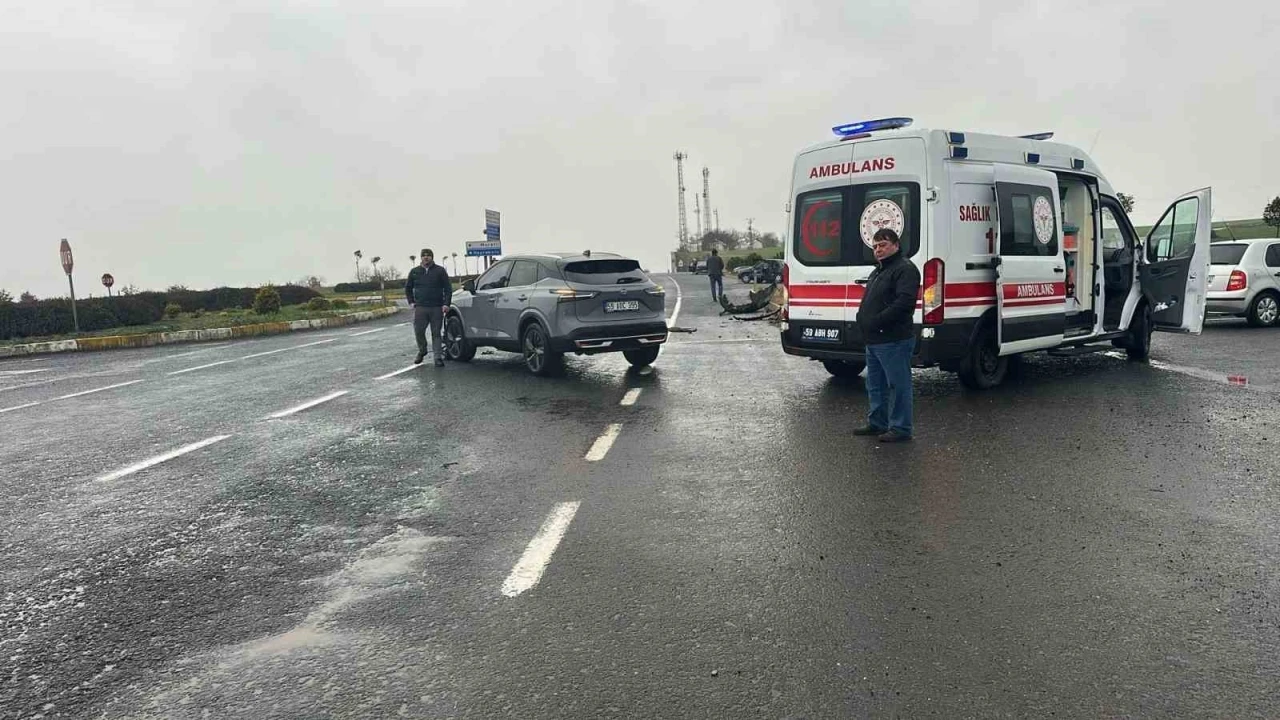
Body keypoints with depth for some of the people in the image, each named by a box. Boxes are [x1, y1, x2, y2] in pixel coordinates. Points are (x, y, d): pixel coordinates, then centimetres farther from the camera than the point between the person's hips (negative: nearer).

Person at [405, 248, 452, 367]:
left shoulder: (440, 271, 5)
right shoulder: (414, 272, 12)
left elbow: (448, 288, 2)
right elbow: (408, 288, 23)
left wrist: (446, 304, -7)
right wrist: (411, 302, 12)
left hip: (437, 308, -2)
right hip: (420, 308, 2)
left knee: (436, 333, -1)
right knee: (418, 331, -2)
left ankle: (438, 357, 1)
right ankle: (422, 351, 24)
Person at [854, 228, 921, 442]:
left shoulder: (905, 269, -11)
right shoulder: (878, 271, 21)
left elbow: (904, 302, -24)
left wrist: (877, 321, -24)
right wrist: (863, 319, 8)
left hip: (894, 341, -10)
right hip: (874, 340, 11)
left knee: (898, 385, -3)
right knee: (875, 385, 18)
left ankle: (901, 428, 3)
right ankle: (877, 423, 29)